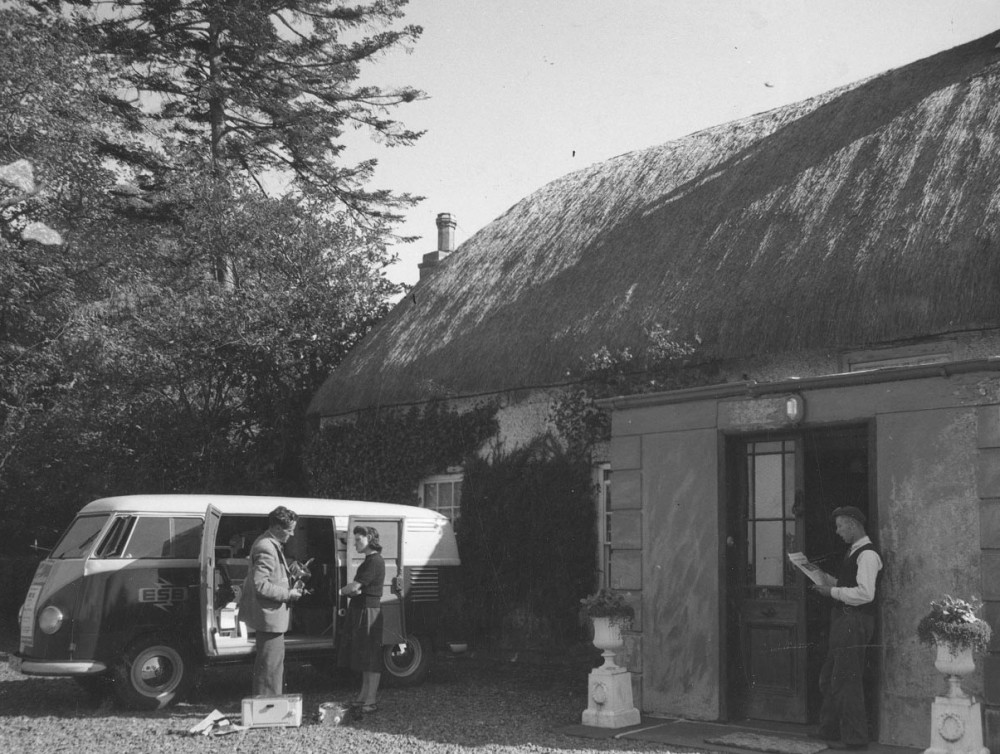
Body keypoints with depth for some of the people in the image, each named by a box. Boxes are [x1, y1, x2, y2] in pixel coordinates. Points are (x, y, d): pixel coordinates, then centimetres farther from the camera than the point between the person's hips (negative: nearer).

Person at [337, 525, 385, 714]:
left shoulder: (375, 561, -16)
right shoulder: (369, 561, 17)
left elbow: (355, 587, -19)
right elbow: (357, 589, 12)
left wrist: (340, 591, -1)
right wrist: (351, 591, -10)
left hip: (369, 611, -10)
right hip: (360, 610, 10)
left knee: (370, 658, -4)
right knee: (364, 657, 15)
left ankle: (370, 701, 1)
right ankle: (363, 697, 22)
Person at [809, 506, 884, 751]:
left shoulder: (867, 554, -16)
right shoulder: (854, 552, 16)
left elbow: (865, 593, -24)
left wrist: (833, 591, -17)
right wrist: (828, 579, 12)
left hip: (855, 622, -10)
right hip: (844, 620, 10)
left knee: (846, 680, -3)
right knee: (829, 677, 18)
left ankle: (854, 737, 8)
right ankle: (829, 730, 29)